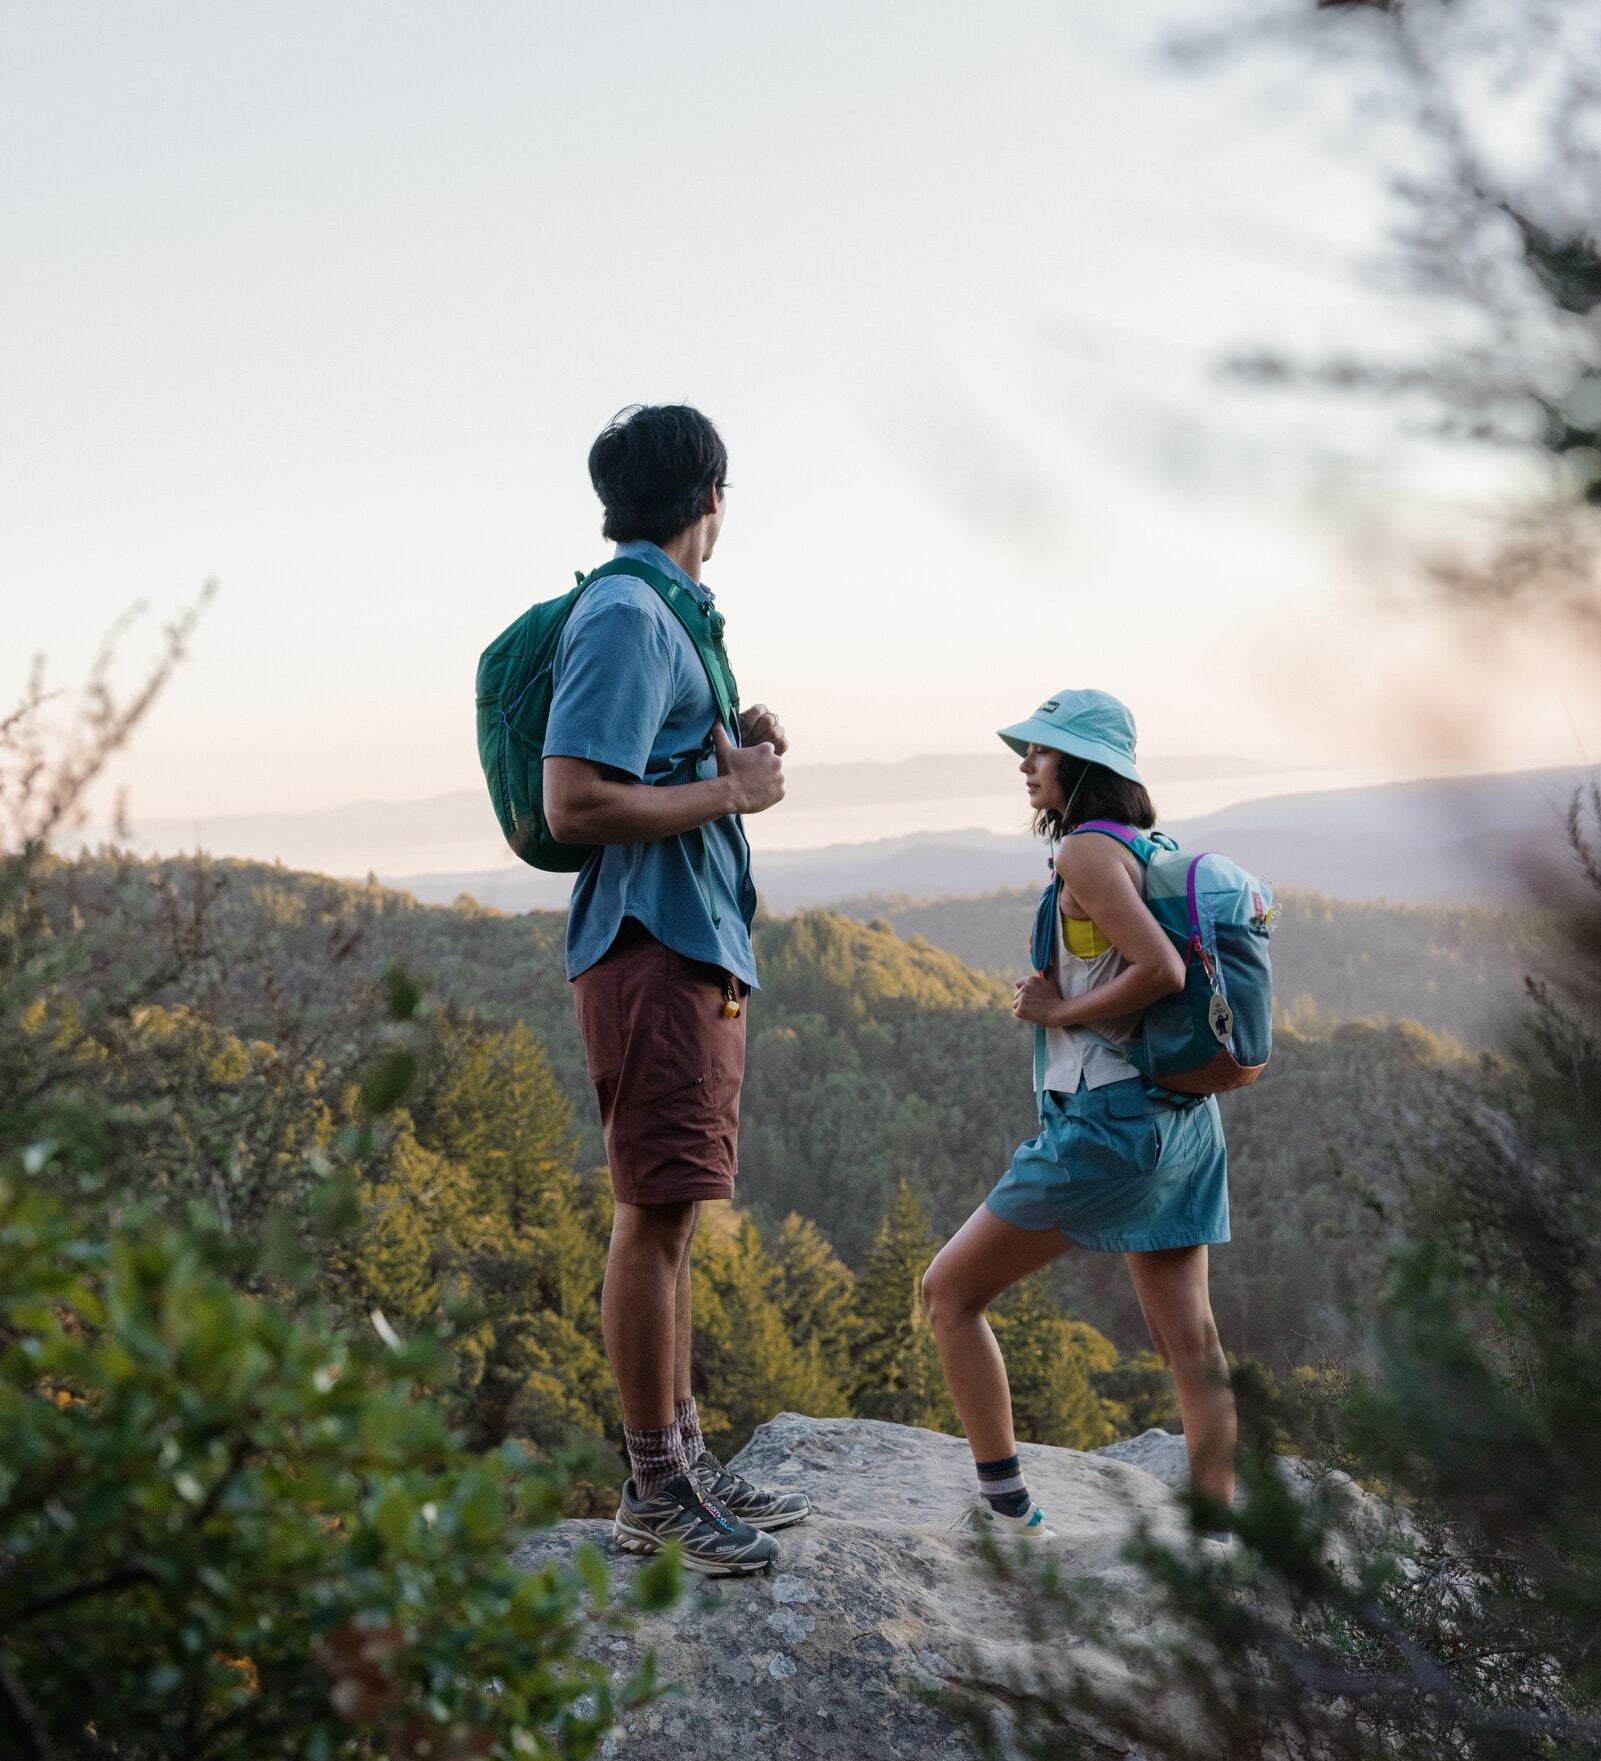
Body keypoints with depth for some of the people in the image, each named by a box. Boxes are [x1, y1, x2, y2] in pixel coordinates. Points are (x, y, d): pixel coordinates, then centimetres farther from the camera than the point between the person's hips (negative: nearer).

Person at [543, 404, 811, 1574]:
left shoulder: (664, 615, 19)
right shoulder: (625, 617, -12)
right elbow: (576, 805, -21)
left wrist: (737, 746, 8)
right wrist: (731, 790, -13)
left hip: (701, 950, 11)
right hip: (655, 949, -11)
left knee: (676, 1215, 13)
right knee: (657, 1215, -5)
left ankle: (686, 1460, 22)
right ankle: (657, 1491, 3)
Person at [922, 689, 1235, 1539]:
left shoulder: (1088, 851, -12)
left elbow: (1162, 969, -24)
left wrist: (1060, 1012, -12)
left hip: (1107, 1117, -9)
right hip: (1181, 1119, 9)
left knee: (948, 1290, 4)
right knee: (1191, 1348, 8)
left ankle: (1005, 1508, 5)